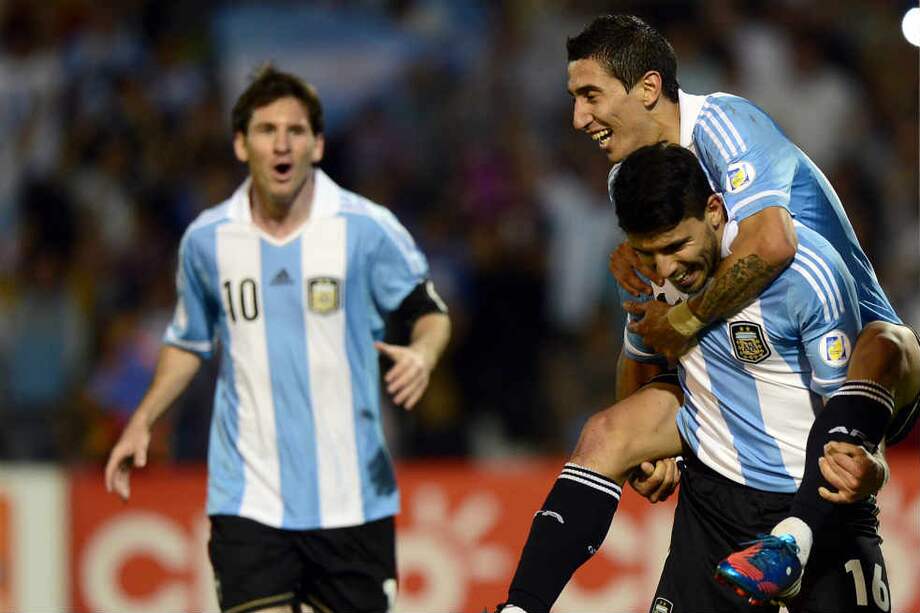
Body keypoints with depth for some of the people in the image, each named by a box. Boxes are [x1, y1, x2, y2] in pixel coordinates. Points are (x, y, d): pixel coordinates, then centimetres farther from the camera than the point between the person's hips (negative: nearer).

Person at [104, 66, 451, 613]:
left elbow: (429, 311, 5)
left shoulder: (368, 228, -6)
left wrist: (423, 355, -18)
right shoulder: (207, 239, 2)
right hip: (249, 500, 0)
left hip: (352, 497, 0)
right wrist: (142, 421, 10)